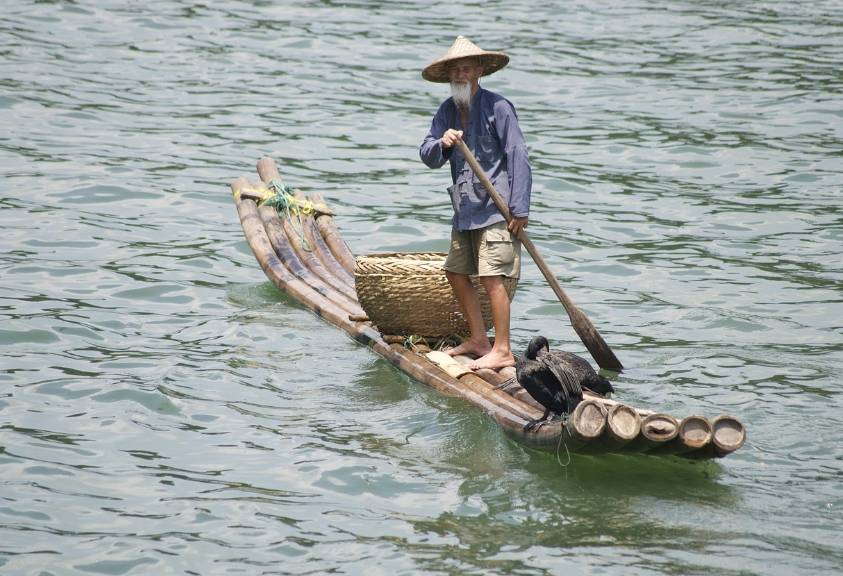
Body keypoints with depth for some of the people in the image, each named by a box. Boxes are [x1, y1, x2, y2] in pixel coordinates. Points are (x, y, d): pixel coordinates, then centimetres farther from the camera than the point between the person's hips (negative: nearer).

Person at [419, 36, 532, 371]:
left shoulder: (497, 107, -11)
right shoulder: (448, 111, 10)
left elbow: (518, 157, -12)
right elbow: (427, 157, 6)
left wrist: (520, 209, -16)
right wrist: (441, 143, -19)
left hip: (497, 208, -8)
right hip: (465, 209, 8)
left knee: (492, 277, -12)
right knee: (456, 272, 12)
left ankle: (502, 350, -9)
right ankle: (479, 339, 24)